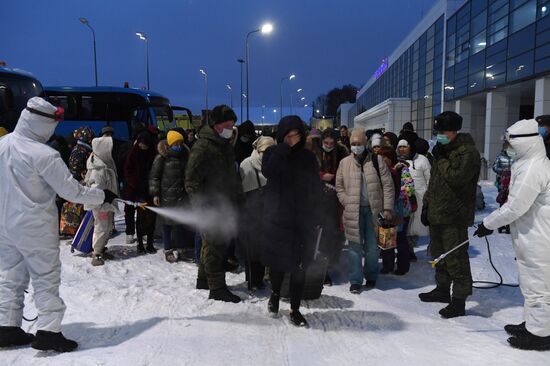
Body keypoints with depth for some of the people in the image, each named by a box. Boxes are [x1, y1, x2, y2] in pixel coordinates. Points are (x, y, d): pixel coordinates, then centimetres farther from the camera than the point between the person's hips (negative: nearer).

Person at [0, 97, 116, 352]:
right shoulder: (43, 154, -21)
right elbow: (72, 191, -18)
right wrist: (103, 196, -5)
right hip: (36, 228, -7)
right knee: (46, 278, 3)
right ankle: (48, 331, 4)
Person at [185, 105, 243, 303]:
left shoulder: (225, 146, 16)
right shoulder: (203, 147, -14)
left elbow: (231, 175, 25)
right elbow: (191, 180, -17)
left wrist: (237, 196, 18)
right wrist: (201, 205, -20)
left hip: (225, 205, 9)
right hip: (210, 207, -9)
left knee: (212, 243, 18)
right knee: (215, 245, -5)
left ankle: (204, 279, 33)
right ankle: (217, 288, 3)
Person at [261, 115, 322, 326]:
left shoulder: (308, 158, 6)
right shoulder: (273, 153, 1)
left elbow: (316, 189, 9)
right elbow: (267, 171, -22)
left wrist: (313, 216, 3)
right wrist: (285, 147, -17)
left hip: (303, 220, 2)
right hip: (277, 218, -1)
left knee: (299, 266, 4)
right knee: (278, 262, 8)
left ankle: (295, 309, 16)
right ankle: (275, 294, 36)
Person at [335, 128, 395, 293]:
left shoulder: (376, 161, 1)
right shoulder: (344, 163, 5)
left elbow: (388, 185, -1)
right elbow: (339, 186, 11)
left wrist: (387, 208, -6)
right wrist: (347, 203, -1)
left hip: (373, 209, 0)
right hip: (353, 211, 1)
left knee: (372, 246, 10)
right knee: (355, 246, 2)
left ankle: (371, 277, 27)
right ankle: (355, 281, 10)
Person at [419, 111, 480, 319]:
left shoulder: (468, 152, -13)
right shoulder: (444, 150, 16)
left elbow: (457, 178, -27)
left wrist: (441, 159, -16)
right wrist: (426, 205, 18)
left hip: (454, 218, -9)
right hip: (437, 214, 9)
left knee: (456, 259, -5)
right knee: (439, 255, 19)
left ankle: (459, 300, 4)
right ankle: (442, 289, 34)